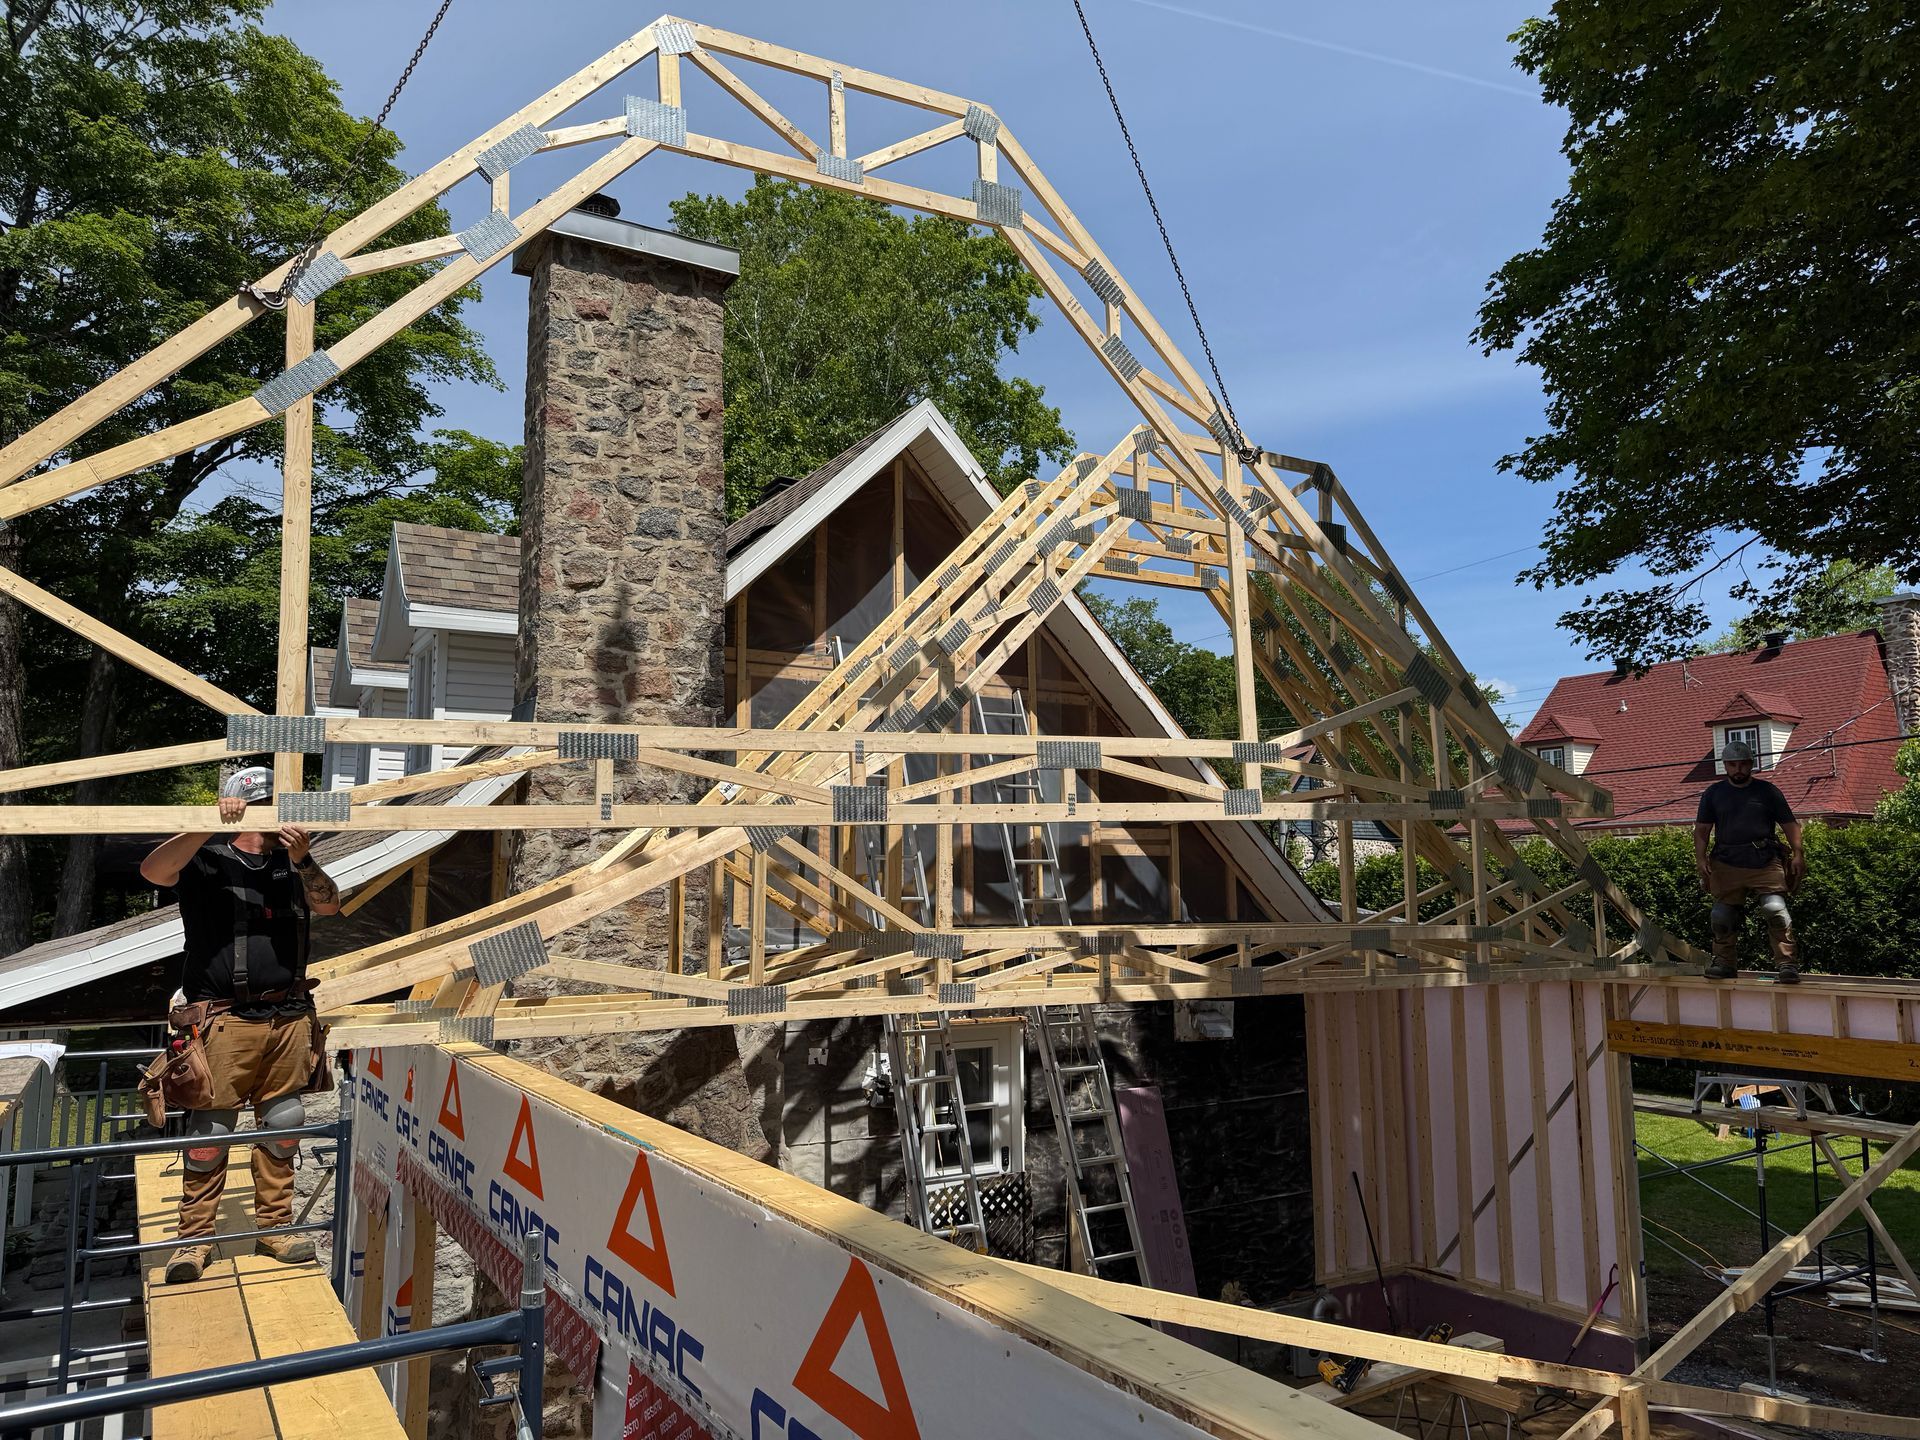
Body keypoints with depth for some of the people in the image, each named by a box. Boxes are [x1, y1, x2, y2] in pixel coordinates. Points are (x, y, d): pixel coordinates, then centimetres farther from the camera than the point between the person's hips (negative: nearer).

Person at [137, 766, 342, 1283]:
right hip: (226, 1021, -4)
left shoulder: (292, 866, 13)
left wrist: (302, 860, -20)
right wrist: (210, 827, -28)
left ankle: (274, 1226, 22)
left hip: (289, 1019, 4)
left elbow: (329, 904, -3)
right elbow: (154, 871, -19)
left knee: (281, 1127, 11)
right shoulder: (207, 861, 0)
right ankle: (195, 1236, 11)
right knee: (210, 1128, -1)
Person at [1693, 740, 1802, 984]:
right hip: (1726, 864, 2)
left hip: (1765, 863, -2)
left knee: (1776, 909, -15)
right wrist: (1700, 858, -1)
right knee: (1722, 915, 3)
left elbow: (1790, 825, 9)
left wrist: (1797, 854, -3)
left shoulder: (1768, 791, 10)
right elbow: (1701, 829, 12)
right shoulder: (1713, 793, 13)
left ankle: (1786, 964, -9)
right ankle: (1724, 962, 17)